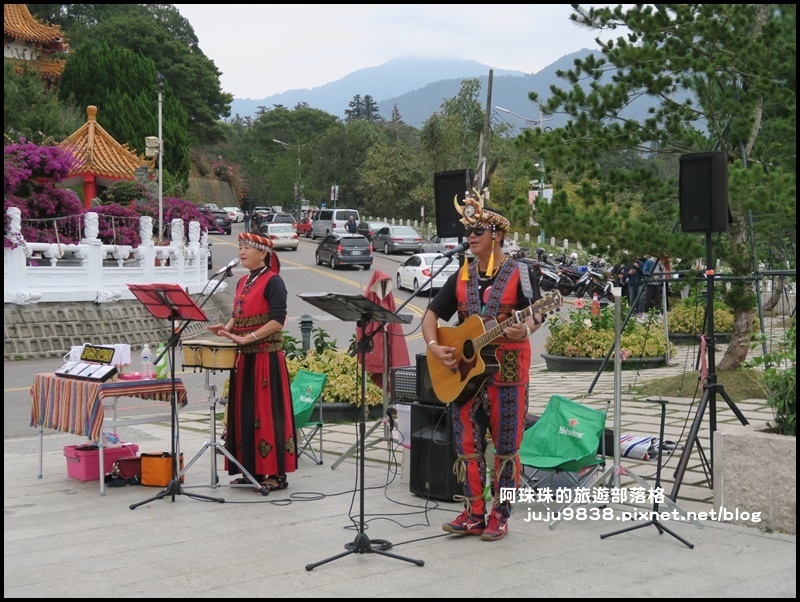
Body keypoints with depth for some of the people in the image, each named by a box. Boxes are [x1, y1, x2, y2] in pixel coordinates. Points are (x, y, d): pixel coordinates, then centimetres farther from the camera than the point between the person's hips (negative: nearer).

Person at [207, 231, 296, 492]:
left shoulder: (272, 282, -9)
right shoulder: (243, 282, 15)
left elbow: (277, 321, -17)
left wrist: (247, 338, -23)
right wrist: (227, 328, 1)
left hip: (266, 357, -8)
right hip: (243, 357, 8)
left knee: (267, 411, -6)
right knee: (244, 412, 10)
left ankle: (276, 473, 0)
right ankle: (252, 469, 18)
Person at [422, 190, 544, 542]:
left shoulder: (518, 274, -3)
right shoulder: (461, 277, 11)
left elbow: (535, 313, -12)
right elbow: (432, 314, 14)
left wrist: (525, 329, -34)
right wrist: (434, 346, -3)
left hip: (507, 371, -5)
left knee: (505, 445, 2)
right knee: (467, 444, 7)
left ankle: (499, 516, 12)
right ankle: (474, 514, 16)